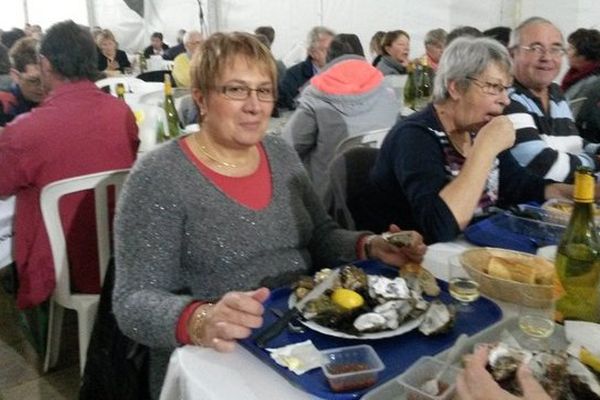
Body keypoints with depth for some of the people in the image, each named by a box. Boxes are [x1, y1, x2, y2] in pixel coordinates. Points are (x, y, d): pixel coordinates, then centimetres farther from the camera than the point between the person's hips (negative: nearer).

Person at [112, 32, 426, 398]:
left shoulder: (282, 154, 7)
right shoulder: (158, 178, -13)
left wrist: (369, 246, -7)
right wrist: (200, 321, -36)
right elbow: (134, 301, -16)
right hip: (215, 363, -4)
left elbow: (321, 235, 13)